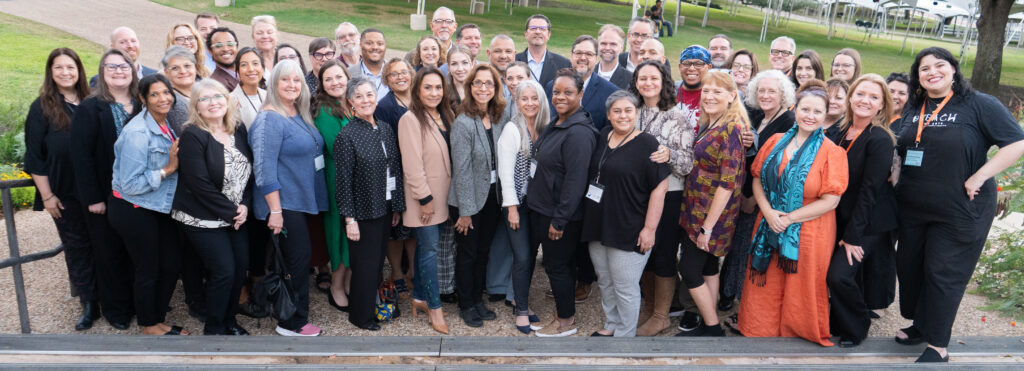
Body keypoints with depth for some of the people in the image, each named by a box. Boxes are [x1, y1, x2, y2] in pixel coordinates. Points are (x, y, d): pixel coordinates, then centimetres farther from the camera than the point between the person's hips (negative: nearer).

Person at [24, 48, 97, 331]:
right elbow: (35, 156, -3)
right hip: (65, 195, -2)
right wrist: (47, 196, -7)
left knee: (101, 246, 8)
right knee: (76, 249, 8)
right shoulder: (42, 108, -3)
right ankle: (89, 305, 19)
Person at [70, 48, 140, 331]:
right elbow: (81, 155, -12)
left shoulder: (142, 107, 6)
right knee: (110, 252, 8)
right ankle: (116, 310, 23)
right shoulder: (90, 109, -8)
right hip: (106, 196, -3)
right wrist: (92, 198, -16)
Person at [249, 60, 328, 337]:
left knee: (299, 259, 15)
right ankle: (293, 323, 11)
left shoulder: (300, 116, 12)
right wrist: (275, 210, -23)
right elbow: (264, 168, -20)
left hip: (303, 200, 9)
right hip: (284, 204, -8)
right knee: (297, 261, -3)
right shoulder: (269, 119, -15)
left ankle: (295, 318, 29)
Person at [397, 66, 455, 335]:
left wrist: (438, 197, 10)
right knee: (430, 248, -3)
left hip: (441, 195, 7)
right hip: (423, 197, -7)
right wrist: (425, 198, -17)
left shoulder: (444, 116, 10)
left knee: (426, 246, 15)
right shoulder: (411, 119, -15)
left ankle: (419, 298, 26)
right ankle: (434, 308, 7)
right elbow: (412, 164, -18)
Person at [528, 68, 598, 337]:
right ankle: (562, 312, 33)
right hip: (544, 208, 9)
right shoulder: (555, 125, 10)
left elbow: (576, 179, -24)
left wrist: (559, 219, -21)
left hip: (562, 214, -9)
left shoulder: (578, 132, -21)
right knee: (558, 264, 18)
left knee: (557, 265, 3)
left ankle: (566, 322, 19)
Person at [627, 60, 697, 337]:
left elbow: (689, 161, -10)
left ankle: (661, 316, 19)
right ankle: (648, 306, 32)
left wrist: (670, 155, -29)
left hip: (667, 194, -5)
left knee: (662, 254, 3)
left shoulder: (678, 115, -7)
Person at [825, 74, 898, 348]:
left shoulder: (880, 140, -17)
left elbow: (870, 190, -18)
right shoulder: (840, 132, 3)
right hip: (842, 219, 6)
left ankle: (855, 330, 11)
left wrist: (853, 235, -17)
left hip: (869, 223, -6)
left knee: (839, 275, -13)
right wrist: (844, 230, 6)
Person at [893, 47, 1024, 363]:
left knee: (944, 274, 1)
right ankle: (920, 325, 34)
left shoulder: (978, 104, -8)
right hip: (912, 207, 6)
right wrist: (895, 177, 5)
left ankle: (938, 345, 14)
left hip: (960, 211, -6)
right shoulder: (913, 108, 8)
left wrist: (979, 177, -19)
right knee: (909, 266, 14)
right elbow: (901, 149, 22)